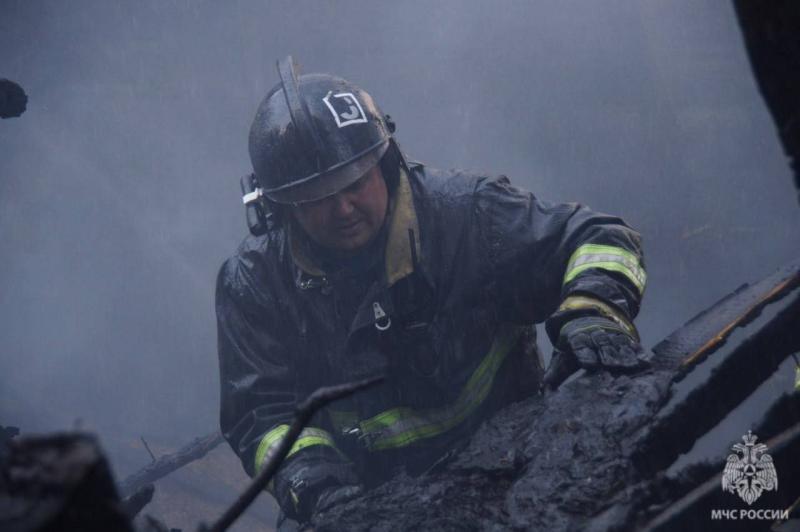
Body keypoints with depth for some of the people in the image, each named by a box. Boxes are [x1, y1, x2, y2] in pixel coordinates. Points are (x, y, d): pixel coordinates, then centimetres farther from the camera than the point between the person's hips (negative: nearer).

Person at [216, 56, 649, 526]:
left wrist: (593, 314, -26)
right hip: (366, 500, 2)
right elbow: (262, 414, -3)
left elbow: (601, 240, -5)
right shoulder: (255, 281, -3)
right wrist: (314, 481, -23)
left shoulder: (464, 214, -11)